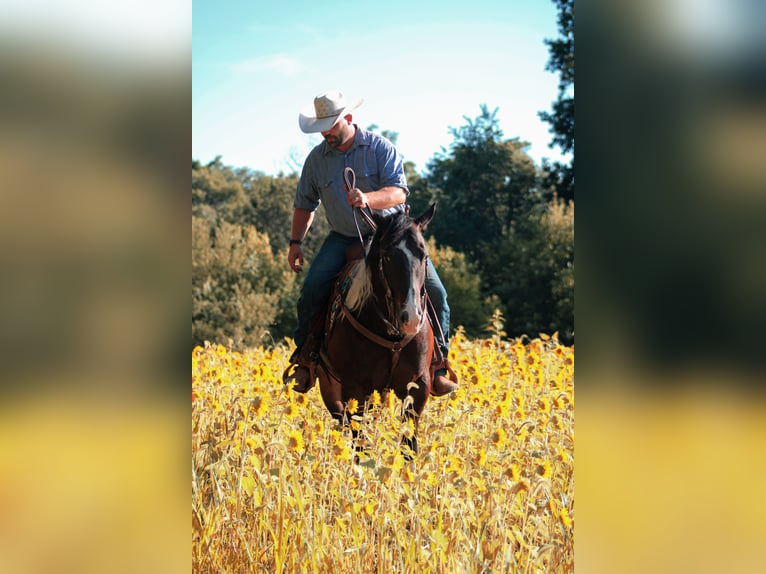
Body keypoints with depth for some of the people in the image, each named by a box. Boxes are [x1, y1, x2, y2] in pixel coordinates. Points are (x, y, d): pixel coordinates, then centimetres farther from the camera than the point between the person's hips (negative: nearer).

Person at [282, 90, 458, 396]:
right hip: (343, 239, 2)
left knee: (434, 291, -16)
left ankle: (438, 362, -1)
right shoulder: (316, 159, 3)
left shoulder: (380, 148, -7)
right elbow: (305, 204, 16)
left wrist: (367, 199, -38)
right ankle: (305, 354, -3)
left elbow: (399, 192, -19)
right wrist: (295, 242, 6)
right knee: (313, 287, -23)